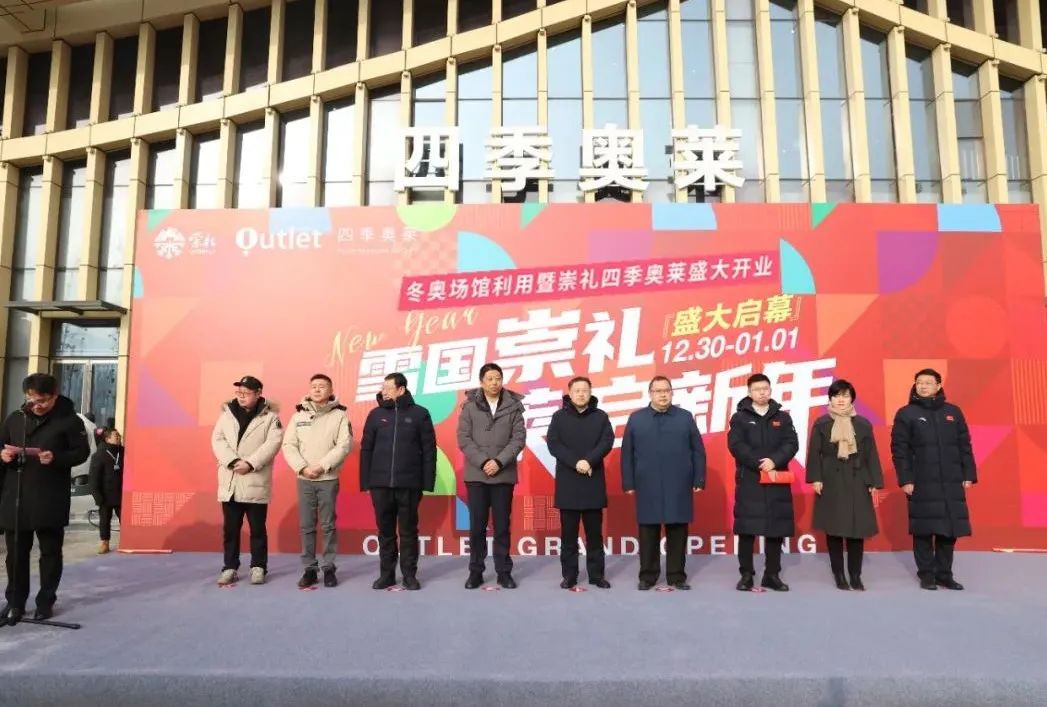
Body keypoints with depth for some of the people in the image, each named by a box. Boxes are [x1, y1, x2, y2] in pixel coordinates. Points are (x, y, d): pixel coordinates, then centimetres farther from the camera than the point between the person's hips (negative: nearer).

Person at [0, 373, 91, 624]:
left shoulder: (69, 420, -4)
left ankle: (46, 600, 17)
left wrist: (56, 458, -21)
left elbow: (82, 452, -5)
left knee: (50, 551, 5)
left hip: (51, 500, -4)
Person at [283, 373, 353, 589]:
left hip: (329, 479, -2)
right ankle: (309, 569, 15)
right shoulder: (299, 414, 7)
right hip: (304, 479, 2)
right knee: (306, 526, 6)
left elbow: (344, 445, -9)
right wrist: (302, 467, -11)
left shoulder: (340, 415, -1)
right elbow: (289, 445, 3)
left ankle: (329, 568, 12)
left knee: (328, 525, 2)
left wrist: (322, 466, -15)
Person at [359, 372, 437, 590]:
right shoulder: (376, 414, 5)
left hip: (409, 484, -2)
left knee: (408, 531, 7)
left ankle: (409, 574, 17)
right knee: (385, 531, 10)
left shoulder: (419, 414, -1)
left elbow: (429, 450, 0)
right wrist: (365, 482, 1)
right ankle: (386, 573, 21)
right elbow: (366, 449, 7)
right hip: (381, 484, 2)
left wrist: (427, 482, -5)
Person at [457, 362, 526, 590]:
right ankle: (476, 571, 16)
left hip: (504, 475, 0)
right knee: (477, 525, 6)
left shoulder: (513, 406, 2)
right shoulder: (470, 406, 2)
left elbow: (519, 438, -3)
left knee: (502, 526, 6)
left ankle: (504, 572, 15)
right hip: (476, 474, 0)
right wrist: (482, 462, -13)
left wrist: (499, 462, -13)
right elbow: (463, 439, -3)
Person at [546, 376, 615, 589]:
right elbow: (553, 444, -5)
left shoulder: (601, 416, 6)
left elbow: (607, 442, -4)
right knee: (568, 533, 5)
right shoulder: (559, 417, 4)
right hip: (567, 482, 0)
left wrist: (589, 461, -19)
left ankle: (596, 574, 15)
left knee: (595, 532, 7)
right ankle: (569, 575, 13)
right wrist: (575, 463, -16)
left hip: (594, 482, 1)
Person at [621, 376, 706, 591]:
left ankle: (677, 575, 17)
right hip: (647, 487, 0)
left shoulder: (685, 417, 6)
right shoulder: (636, 419, 6)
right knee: (648, 533, 5)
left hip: (679, 487, 0)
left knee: (677, 533, 6)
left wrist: (699, 480, 0)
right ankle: (647, 575, 15)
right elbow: (627, 454, 5)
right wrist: (628, 483, 1)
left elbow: (698, 451, 6)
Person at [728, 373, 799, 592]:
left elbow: (791, 444, -1)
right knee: (747, 529, -2)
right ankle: (746, 575, 7)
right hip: (749, 481, -2)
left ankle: (772, 575, 15)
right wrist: (760, 465, -17)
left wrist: (774, 461, -18)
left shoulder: (783, 417, 10)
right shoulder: (739, 418, 3)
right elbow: (736, 446, -8)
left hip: (777, 482, 2)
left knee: (776, 530, 5)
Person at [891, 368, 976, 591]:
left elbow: (965, 446, 12)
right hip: (922, 483, -3)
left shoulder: (953, 412, 10)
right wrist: (905, 479, -9)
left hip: (952, 482, 3)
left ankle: (945, 574, 17)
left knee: (949, 529, 6)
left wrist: (969, 475, 6)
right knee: (923, 530, 1)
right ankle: (926, 575, 11)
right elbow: (899, 449, -3)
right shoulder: (906, 414, 0)